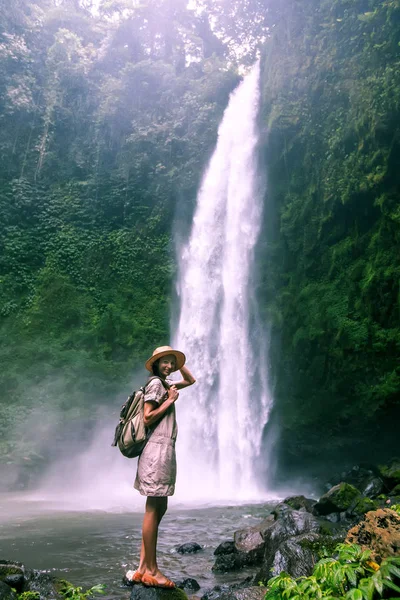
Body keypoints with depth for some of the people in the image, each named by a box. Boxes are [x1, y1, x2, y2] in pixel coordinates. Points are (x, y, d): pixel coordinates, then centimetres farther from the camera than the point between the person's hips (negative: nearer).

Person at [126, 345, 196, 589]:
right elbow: (148, 418, -16)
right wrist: (170, 400, -10)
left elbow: (191, 380, 31)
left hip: (165, 450, 10)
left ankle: (143, 567, 16)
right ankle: (151, 570, 4)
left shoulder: (166, 384, 18)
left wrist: (179, 363, 18)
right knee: (153, 509, -4)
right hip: (158, 450, -10)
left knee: (159, 508, 10)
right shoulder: (155, 384, -9)